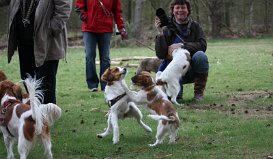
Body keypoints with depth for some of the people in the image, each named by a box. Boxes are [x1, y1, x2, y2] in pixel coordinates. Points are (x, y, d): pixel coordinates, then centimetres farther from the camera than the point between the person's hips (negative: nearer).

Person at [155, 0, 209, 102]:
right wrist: (160, 33, -20)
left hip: (193, 70, 1)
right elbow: (160, 55, -10)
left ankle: (199, 93, -14)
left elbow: (202, 45, -13)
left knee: (200, 55, -31)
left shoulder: (195, 26, 2)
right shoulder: (167, 29, -1)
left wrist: (181, 46, -22)